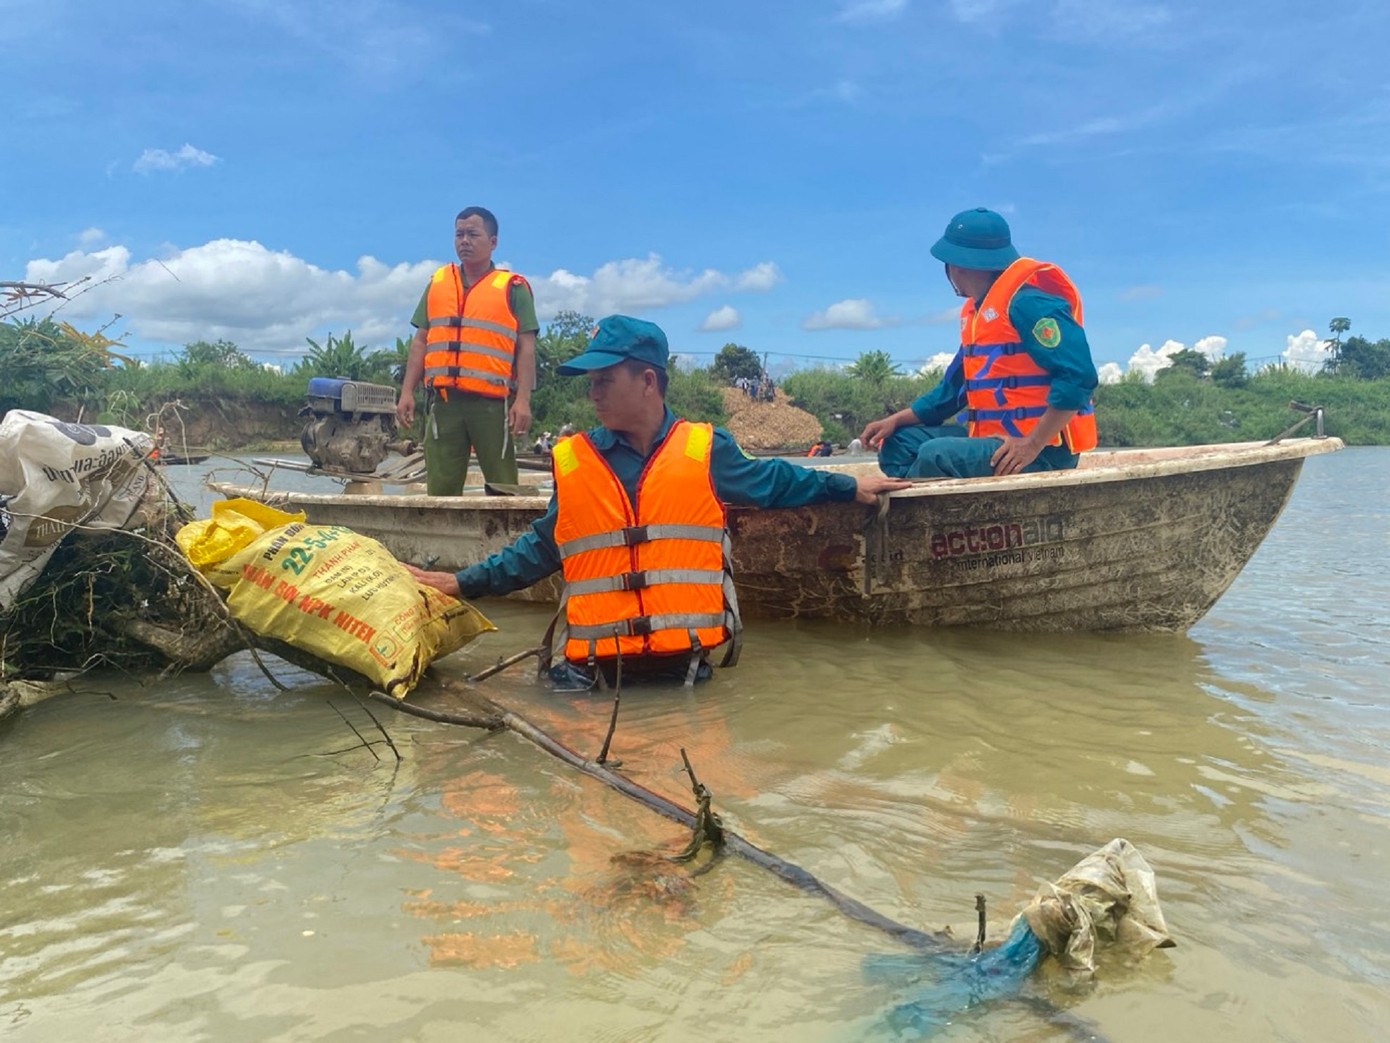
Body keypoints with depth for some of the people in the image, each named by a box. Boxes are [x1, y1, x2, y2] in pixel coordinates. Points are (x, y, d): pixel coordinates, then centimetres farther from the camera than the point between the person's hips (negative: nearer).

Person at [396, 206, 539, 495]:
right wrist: (407, 392, 8)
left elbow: (526, 348, -1)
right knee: (440, 487, 3)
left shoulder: (512, 287, 5)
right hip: (443, 401, 4)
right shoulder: (437, 283, 17)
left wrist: (523, 400, -12)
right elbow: (420, 342, 17)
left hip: (492, 403, -3)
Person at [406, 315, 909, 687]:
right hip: (594, 668, 1)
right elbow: (541, 549, 15)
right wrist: (462, 583, 10)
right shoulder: (571, 460, 7)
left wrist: (850, 486, 20)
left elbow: (773, 482, 19)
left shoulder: (707, 450, 4)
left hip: (684, 662, 0)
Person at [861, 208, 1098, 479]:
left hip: (1043, 450, -10)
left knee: (936, 456, -31)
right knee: (900, 444, 7)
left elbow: (1078, 376, -24)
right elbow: (954, 387, 21)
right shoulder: (976, 310, 15)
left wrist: (1032, 445, -26)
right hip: (995, 438, 10)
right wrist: (897, 420, 11)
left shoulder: (1028, 300, -15)